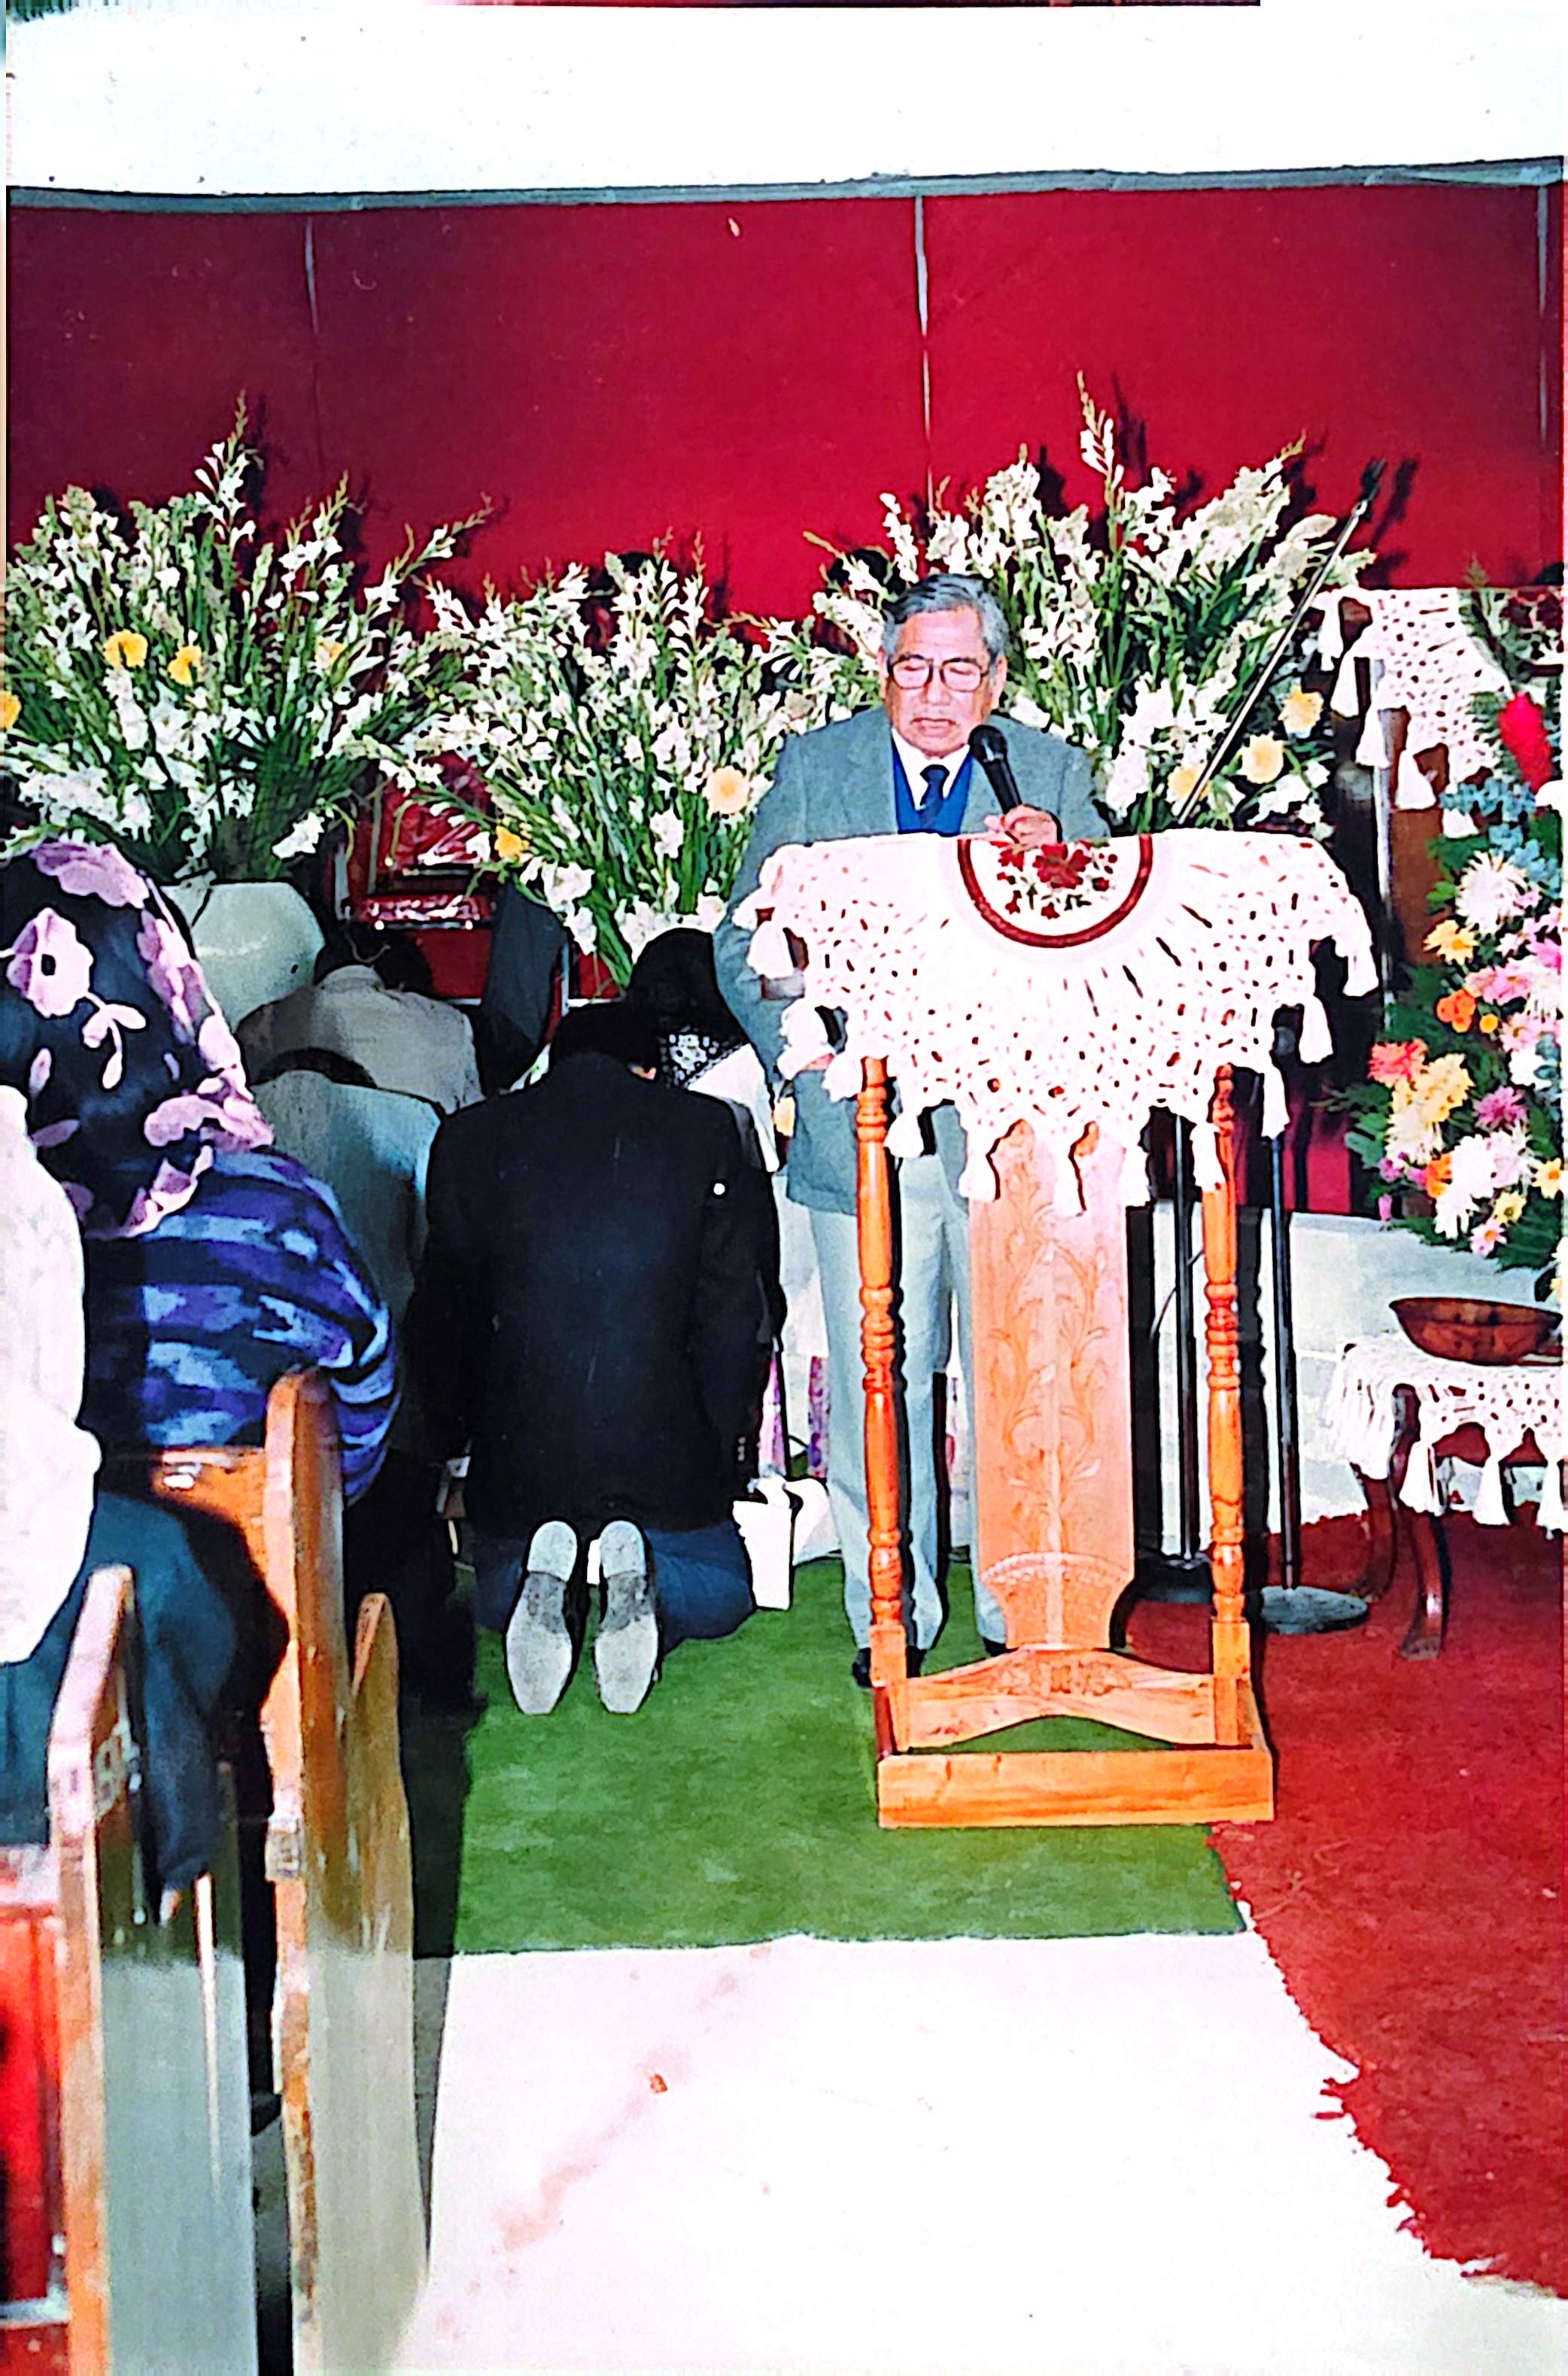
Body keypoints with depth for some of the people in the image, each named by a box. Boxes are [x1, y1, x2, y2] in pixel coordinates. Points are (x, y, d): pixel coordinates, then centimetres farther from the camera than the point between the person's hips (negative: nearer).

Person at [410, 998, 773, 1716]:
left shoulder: (469, 1138, 3)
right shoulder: (705, 1131, 0)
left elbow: (439, 1316, 7)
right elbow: (734, 1313, -1)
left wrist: (458, 1441, 20)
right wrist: (716, 1445, 10)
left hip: (517, 1449, 1)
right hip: (662, 1444, -1)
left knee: (495, 1597, 28)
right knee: (721, 1595, 24)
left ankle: (542, 1576, -9)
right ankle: (638, 1572, -12)